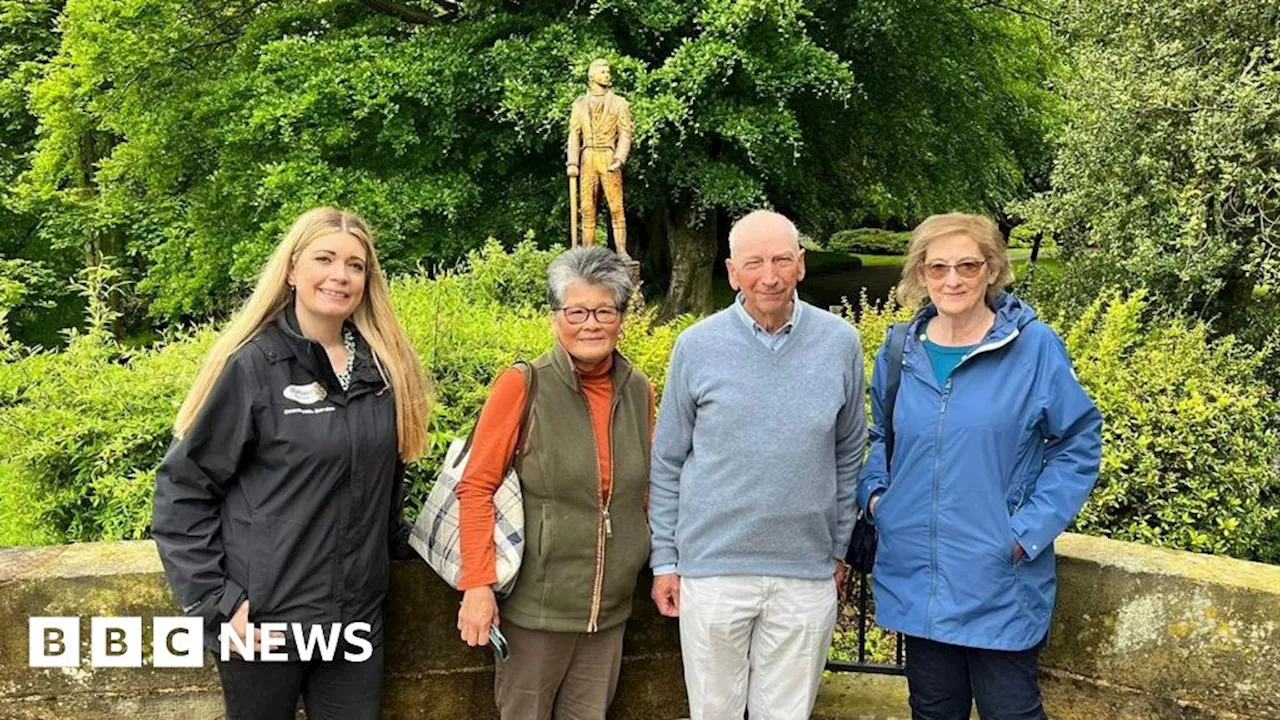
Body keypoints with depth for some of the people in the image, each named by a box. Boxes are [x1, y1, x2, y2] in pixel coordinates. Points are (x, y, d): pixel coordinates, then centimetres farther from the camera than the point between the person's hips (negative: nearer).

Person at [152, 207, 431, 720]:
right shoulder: (252, 366, -11)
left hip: (357, 614, 4)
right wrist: (215, 600, -13)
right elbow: (182, 488, -9)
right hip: (265, 617, -4)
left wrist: (400, 543, 9)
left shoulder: (384, 365, 3)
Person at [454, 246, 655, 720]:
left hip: (610, 609, 4)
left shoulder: (638, 391, 2)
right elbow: (476, 487, -10)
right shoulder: (522, 386, -10)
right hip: (536, 606, -4)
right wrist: (478, 584, -17)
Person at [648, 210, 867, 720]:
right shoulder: (697, 346, -5)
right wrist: (664, 560, 2)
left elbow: (848, 455, 9)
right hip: (712, 568, -1)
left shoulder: (840, 342, -1)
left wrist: (840, 548, 11)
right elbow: (668, 463, 2)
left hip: (808, 573, 1)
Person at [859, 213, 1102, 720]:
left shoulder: (1034, 346, -10)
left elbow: (1079, 441, -4)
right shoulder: (899, 351, 3)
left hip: (1000, 584, -4)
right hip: (916, 580, 4)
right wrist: (875, 492, 3)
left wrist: (1030, 528, -12)